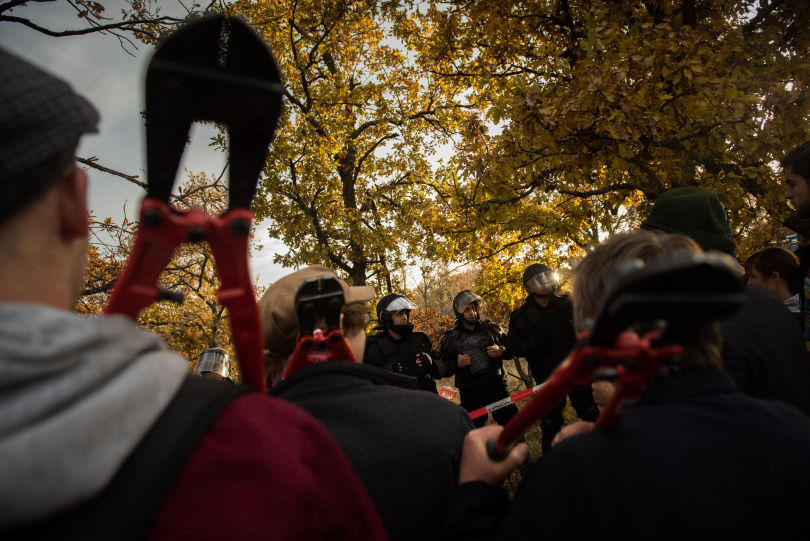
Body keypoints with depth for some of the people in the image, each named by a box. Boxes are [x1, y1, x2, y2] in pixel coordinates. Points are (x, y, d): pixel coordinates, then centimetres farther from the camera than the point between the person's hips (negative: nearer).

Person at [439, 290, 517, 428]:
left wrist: (501, 351, -5)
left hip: (496, 386, 1)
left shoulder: (491, 327, 8)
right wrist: (457, 364, -12)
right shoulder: (449, 338, 4)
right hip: (470, 394, -1)